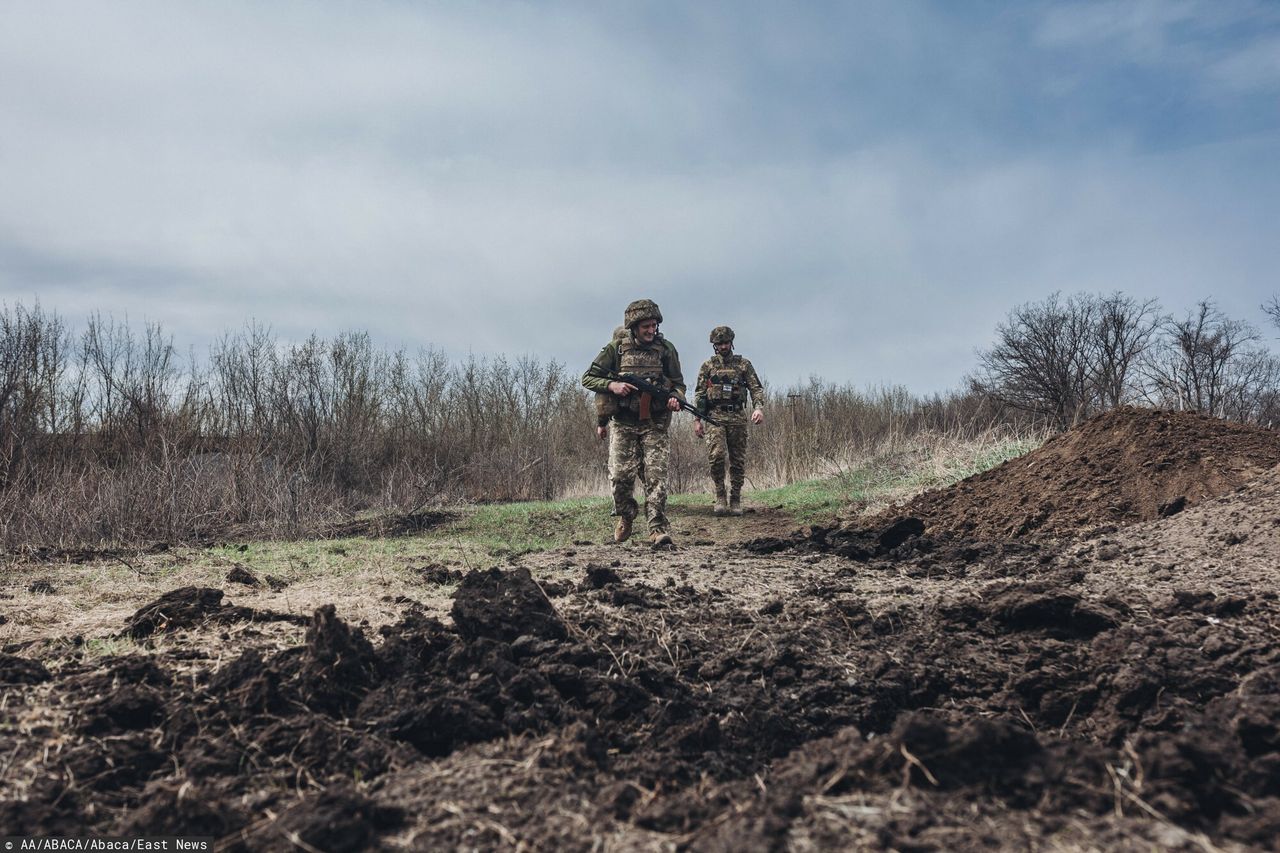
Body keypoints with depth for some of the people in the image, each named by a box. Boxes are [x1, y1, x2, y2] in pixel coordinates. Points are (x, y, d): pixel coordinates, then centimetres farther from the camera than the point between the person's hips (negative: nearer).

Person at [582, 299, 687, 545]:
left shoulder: (666, 348, 3)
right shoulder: (616, 348, -1)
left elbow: (678, 383, 12)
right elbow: (588, 378, 3)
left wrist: (675, 398, -10)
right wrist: (612, 385, -13)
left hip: (655, 424, 0)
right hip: (623, 423, 0)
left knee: (656, 475, -9)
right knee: (620, 476, -1)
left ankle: (658, 528, -6)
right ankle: (625, 517, 25)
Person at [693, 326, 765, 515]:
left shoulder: (744, 364, 11)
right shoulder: (707, 365, 11)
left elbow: (756, 388, 7)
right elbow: (699, 394, 10)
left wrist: (759, 408, -12)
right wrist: (697, 420, 2)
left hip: (738, 416, 1)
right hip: (715, 416, -1)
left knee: (738, 461, 2)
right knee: (716, 455, -19)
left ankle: (735, 500, 11)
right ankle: (720, 496, -6)